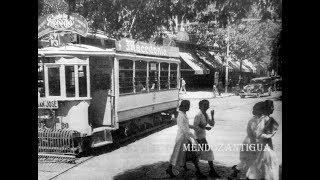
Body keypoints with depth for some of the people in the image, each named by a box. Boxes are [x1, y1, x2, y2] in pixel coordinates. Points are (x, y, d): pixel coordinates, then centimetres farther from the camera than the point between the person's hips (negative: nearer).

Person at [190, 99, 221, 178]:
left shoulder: (205, 115, 6)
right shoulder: (198, 115, -22)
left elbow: (212, 124, 4)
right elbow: (195, 127, -25)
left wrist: (212, 115, -10)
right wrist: (205, 128, -21)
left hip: (202, 135, 10)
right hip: (199, 137, -10)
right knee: (209, 152, -6)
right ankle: (212, 171, 3)